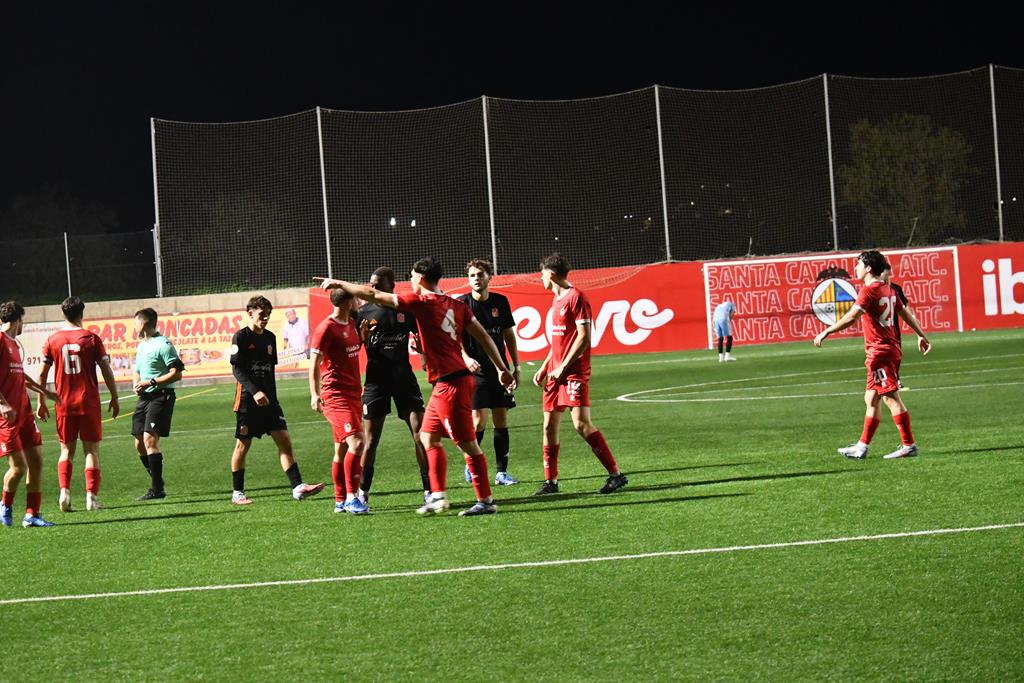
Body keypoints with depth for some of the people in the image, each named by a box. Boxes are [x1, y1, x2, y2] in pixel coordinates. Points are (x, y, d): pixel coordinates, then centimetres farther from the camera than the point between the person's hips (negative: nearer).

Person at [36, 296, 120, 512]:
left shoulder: (53, 340, 1)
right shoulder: (91, 338, -4)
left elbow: (42, 374, 3)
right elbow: (106, 371, -4)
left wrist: (41, 402, 12)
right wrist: (114, 398, 5)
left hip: (64, 404, 2)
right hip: (89, 403, -2)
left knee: (67, 450, 10)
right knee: (91, 449, 4)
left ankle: (64, 491, -8)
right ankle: (91, 496, -3)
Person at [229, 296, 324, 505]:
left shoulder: (270, 337, 13)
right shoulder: (241, 337, -6)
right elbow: (236, 369, -12)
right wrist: (255, 391, -23)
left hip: (268, 400, 6)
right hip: (247, 400, -6)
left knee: (284, 441, -4)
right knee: (243, 445, 2)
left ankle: (297, 487, -9)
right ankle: (237, 493, 11)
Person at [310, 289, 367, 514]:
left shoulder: (352, 323, 14)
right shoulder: (326, 328, -11)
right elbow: (314, 364, -12)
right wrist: (315, 394, -21)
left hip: (353, 394, 9)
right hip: (335, 396, -9)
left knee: (342, 448, 12)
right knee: (356, 442, -19)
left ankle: (340, 501, 17)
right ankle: (351, 497, -17)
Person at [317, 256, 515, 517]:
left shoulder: (422, 302, -10)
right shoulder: (456, 305, 10)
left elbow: (373, 296, -6)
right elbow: (483, 336, 10)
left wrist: (339, 284, 5)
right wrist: (502, 369, 18)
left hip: (450, 384, -9)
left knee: (467, 444, -4)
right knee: (428, 436, 17)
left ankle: (486, 501, -1)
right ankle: (438, 496, 18)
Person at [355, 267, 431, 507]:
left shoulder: (407, 310, 3)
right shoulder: (364, 313, 2)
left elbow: (422, 345, 12)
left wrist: (419, 344, -11)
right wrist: (363, 338, -16)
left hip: (403, 376, 1)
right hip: (376, 378, -1)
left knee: (420, 433, -8)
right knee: (370, 440, 0)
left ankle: (429, 490, -3)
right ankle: (362, 493, 10)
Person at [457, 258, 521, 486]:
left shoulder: (500, 301, 6)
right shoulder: (462, 303, -5)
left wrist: (516, 367, 12)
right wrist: (466, 358, -22)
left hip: (499, 369, 4)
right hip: (475, 371, -4)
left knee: (501, 421, 4)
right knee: (479, 421, -11)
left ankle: (502, 472, 9)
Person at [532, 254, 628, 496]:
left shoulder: (576, 298, -10)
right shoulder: (556, 300, 19)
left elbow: (584, 337, -16)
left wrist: (563, 367, -17)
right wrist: (544, 368, 19)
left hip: (574, 373, -9)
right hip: (555, 373, 9)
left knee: (581, 424, -16)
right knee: (550, 425, 7)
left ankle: (616, 474, -13)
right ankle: (550, 480, 14)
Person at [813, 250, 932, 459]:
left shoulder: (870, 290, -14)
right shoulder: (887, 289, 14)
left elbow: (851, 317, -22)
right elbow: (905, 313, 21)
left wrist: (826, 332, -19)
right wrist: (921, 335, 30)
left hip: (879, 351, -10)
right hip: (891, 349, 10)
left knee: (891, 398, -7)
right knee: (871, 399, 13)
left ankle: (909, 445, -7)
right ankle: (862, 447, 17)